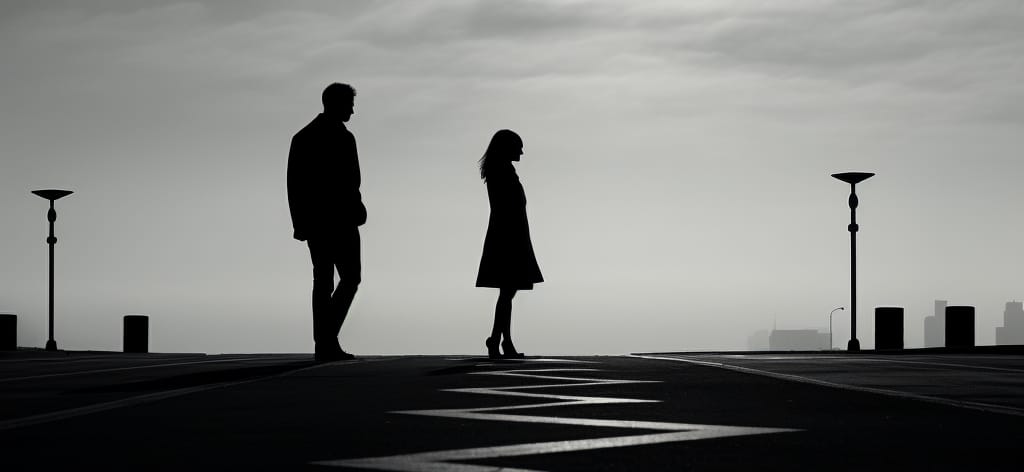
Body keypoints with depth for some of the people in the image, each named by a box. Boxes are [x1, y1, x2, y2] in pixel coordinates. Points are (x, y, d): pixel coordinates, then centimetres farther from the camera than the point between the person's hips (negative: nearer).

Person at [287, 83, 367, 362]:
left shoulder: (302, 137, 10)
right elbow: (350, 184, -15)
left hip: (313, 221, 7)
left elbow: (293, 184, 9)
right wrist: (355, 213, -4)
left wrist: (299, 221, 11)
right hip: (339, 220, -6)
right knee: (350, 277, 3)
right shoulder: (342, 138, -12)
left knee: (323, 281, 10)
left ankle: (323, 344, 7)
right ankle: (328, 337, -10)